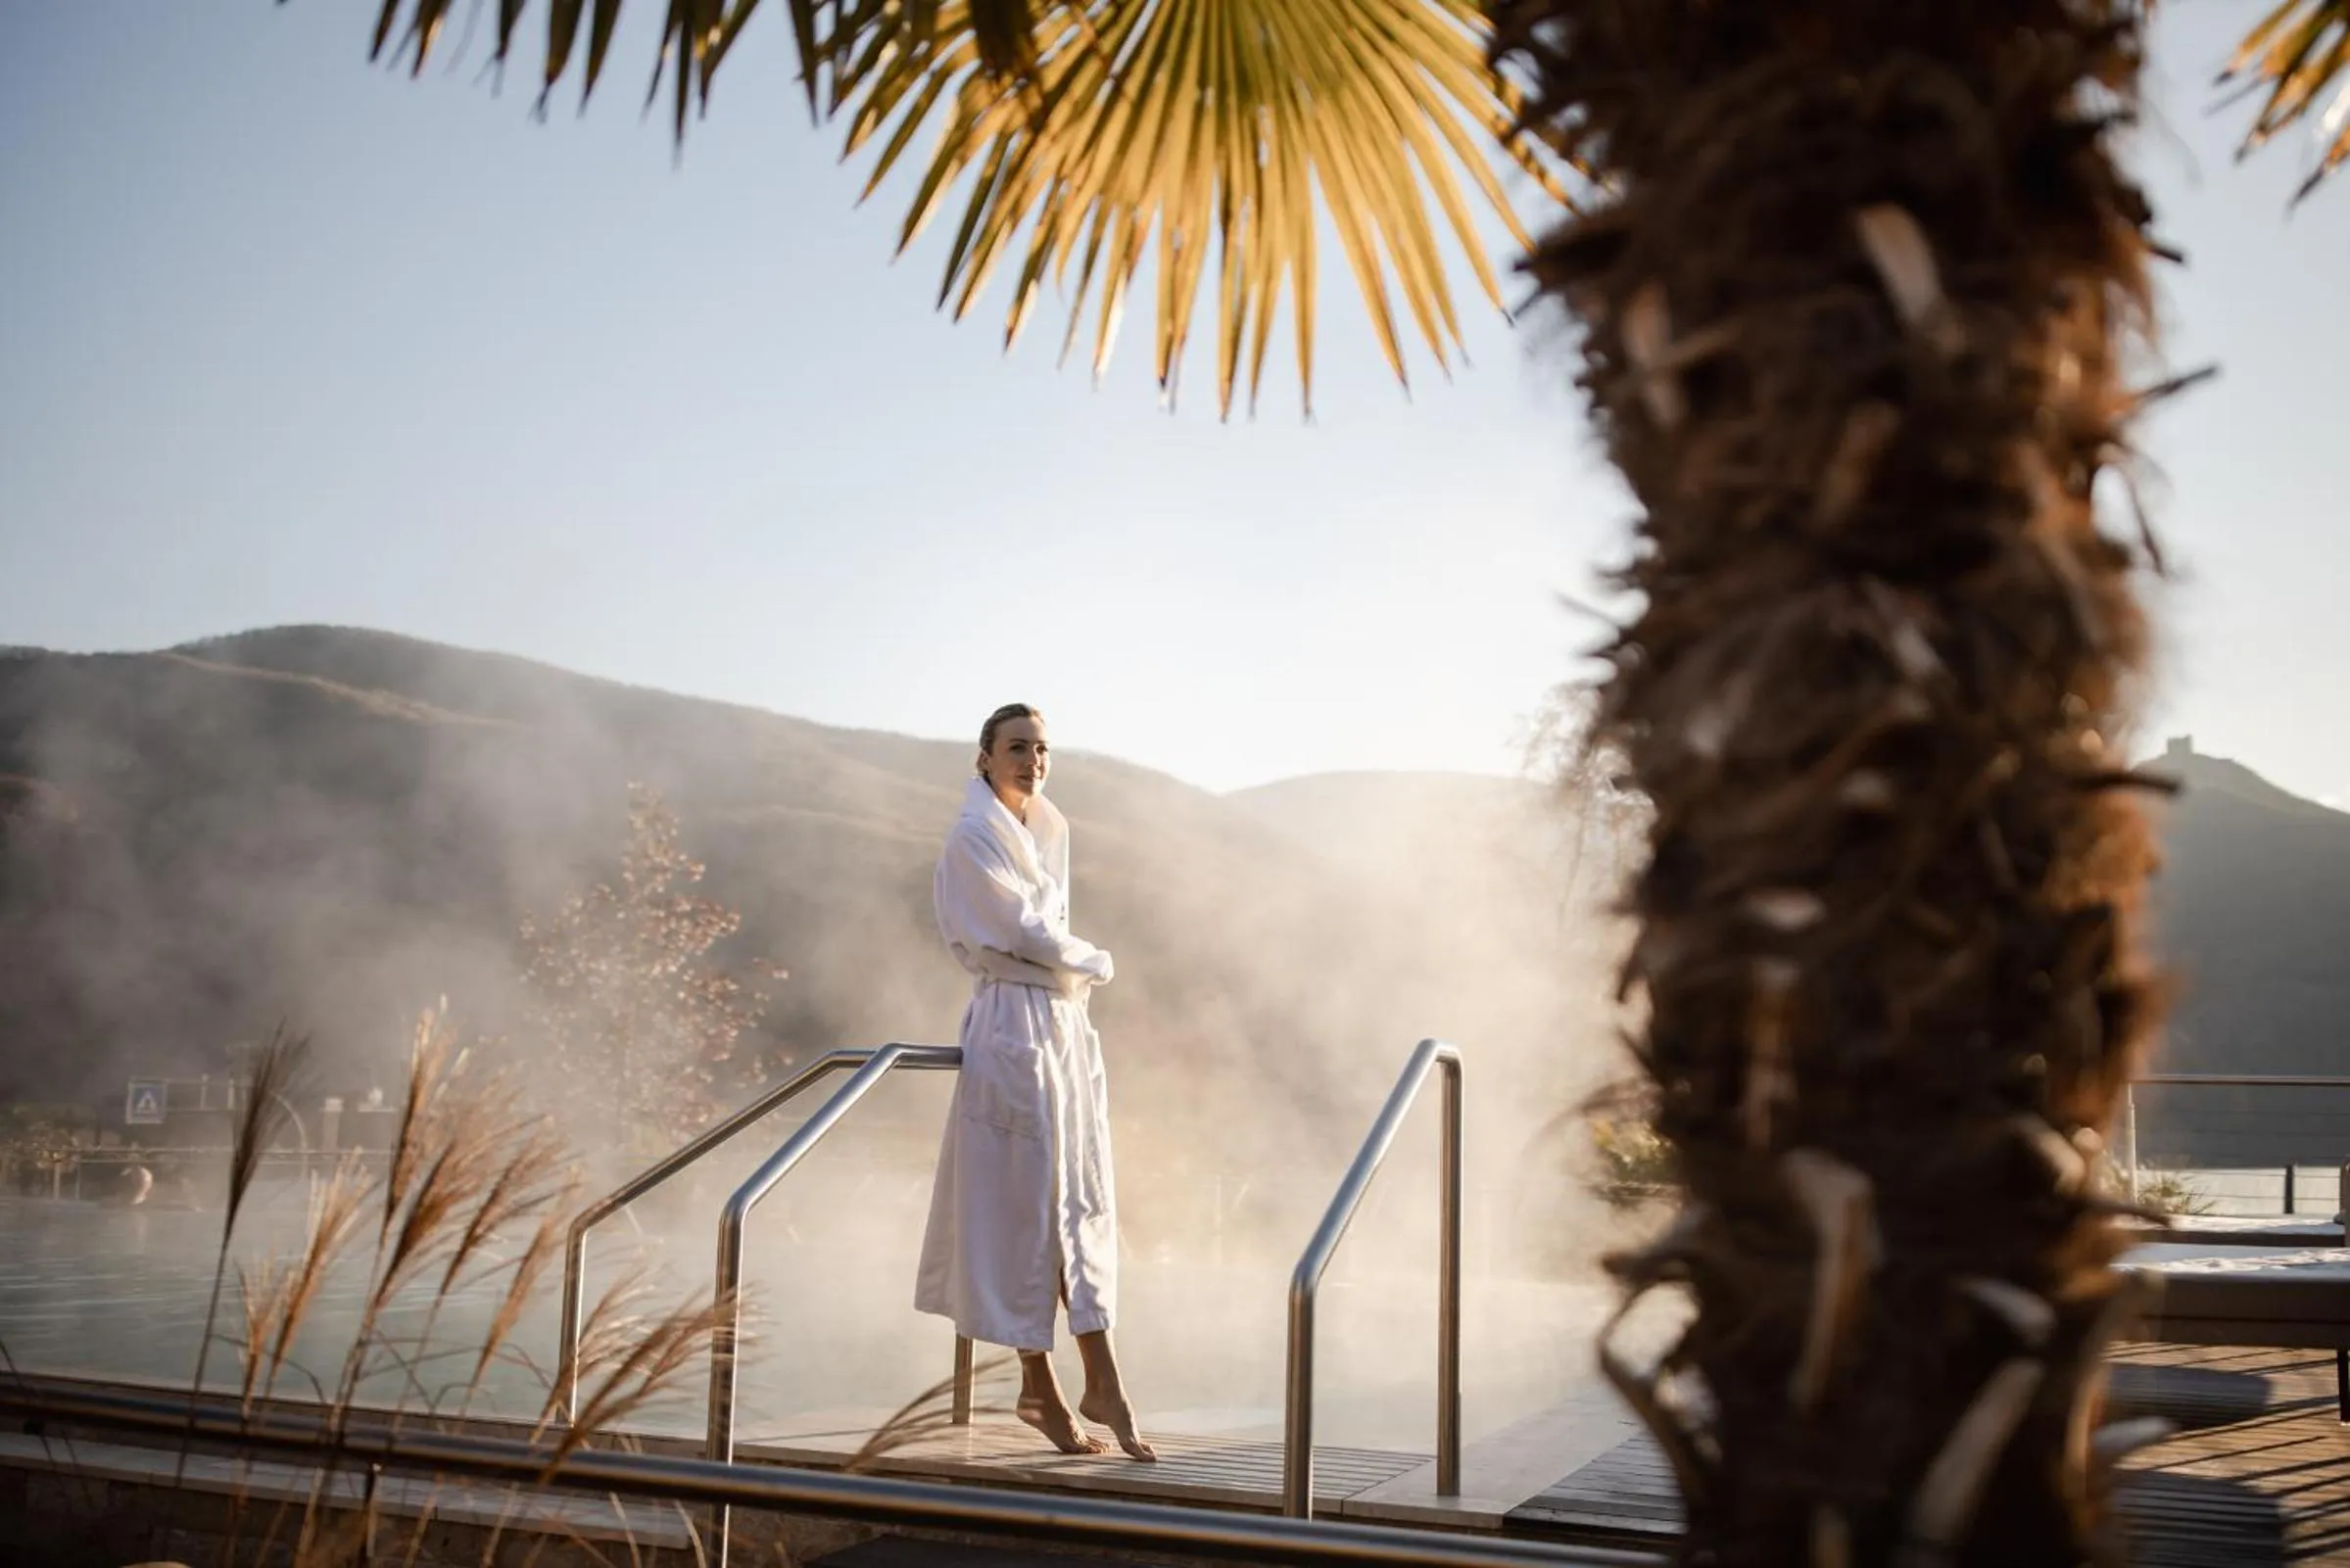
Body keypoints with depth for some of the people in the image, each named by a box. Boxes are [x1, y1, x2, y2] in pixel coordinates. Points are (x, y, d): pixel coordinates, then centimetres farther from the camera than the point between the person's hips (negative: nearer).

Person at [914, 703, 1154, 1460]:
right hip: (1012, 1026, -8)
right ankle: (1041, 1390, 5)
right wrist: (1096, 962, 1)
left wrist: (1071, 969, 5)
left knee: (1082, 1201, 6)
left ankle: (1102, 1384, 10)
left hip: (1065, 1024, 8)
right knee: (1025, 1205, -3)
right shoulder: (972, 838, -8)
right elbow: (1028, 933, -14)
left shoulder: (1049, 831, 16)